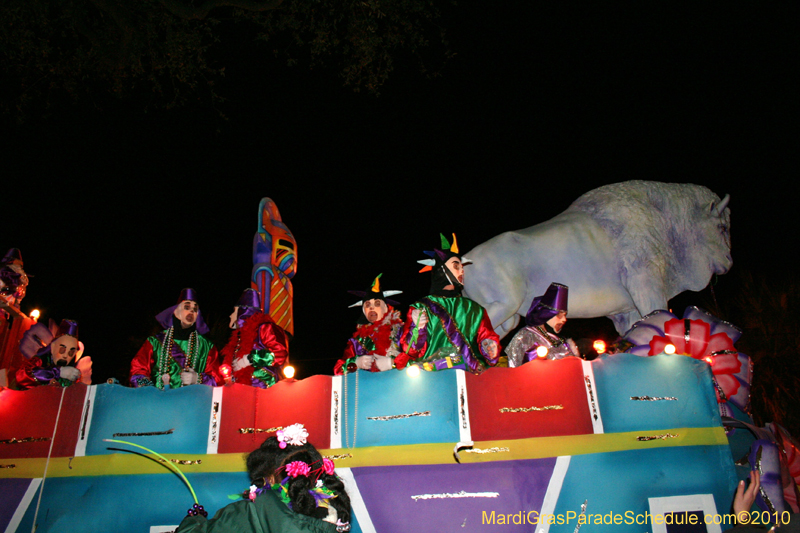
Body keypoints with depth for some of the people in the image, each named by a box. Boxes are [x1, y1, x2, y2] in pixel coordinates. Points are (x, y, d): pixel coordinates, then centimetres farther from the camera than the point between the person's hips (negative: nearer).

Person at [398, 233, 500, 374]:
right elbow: (411, 351, 3)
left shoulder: (474, 310, 23)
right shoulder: (420, 308, 12)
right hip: (434, 376, -3)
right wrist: (417, 329, -16)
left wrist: (490, 347, -3)